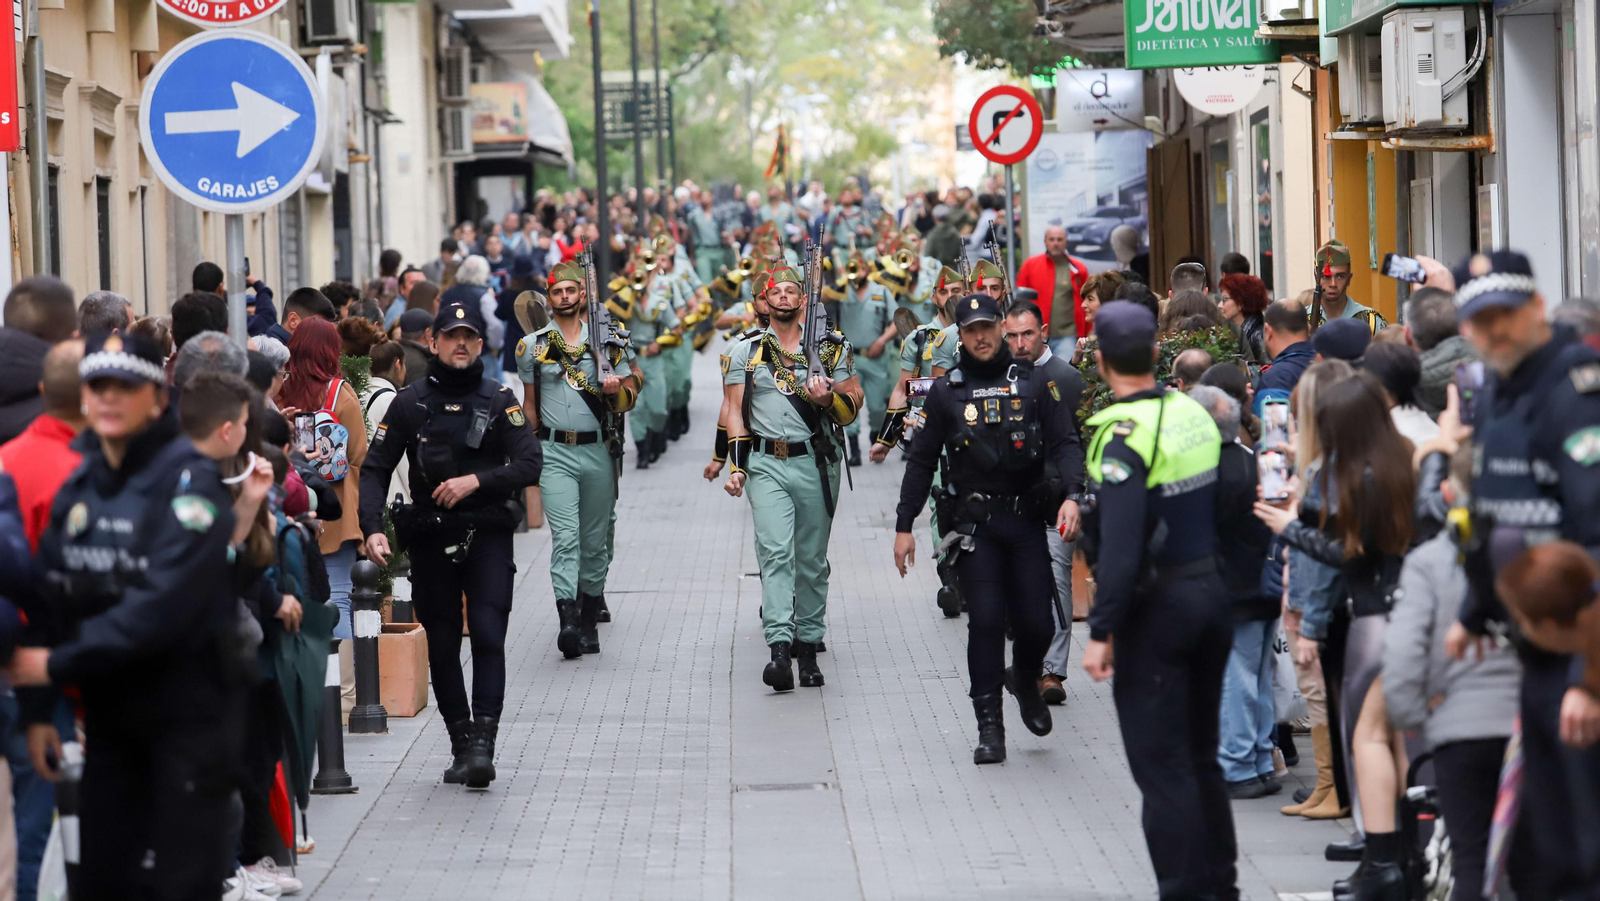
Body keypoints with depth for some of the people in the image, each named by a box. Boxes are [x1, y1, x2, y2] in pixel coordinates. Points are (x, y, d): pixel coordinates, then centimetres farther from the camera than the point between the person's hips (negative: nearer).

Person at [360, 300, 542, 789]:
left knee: (488, 635, -14)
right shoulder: (409, 403, 3)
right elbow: (374, 470, -1)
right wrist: (372, 528, -15)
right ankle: (461, 744, 14)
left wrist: (476, 481, -18)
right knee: (441, 647, 5)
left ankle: (483, 742, -17)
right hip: (430, 540, 2)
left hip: (487, 535, -2)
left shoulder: (500, 400, 3)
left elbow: (530, 465, -5)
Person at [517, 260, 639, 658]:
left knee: (595, 541, 8)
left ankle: (590, 621, 20)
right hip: (554, 453, -1)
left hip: (598, 450, 1)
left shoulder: (608, 342, 6)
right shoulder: (532, 346, 8)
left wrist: (616, 390, -15)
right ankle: (568, 621, -24)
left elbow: (630, 397, 8)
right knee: (565, 538, -14)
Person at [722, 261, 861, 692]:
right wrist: (736, 467, -2)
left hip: (816, 464, 1)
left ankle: (808, 648, 15)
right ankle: (780, 648, -25)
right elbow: (735, 412, 7)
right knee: (776, 552, -16)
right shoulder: (745, 352, 9)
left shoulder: (831, 349, 8)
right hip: (766, 465, -1)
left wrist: (827, 397, -14)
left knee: (812, 560, 6)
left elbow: (852, 407, 8)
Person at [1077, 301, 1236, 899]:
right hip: (1213, 596, 8)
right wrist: (1220, 588, 18)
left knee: (1161, 766, -1)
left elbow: (1120, 549, -23)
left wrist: (1101, 632, -20)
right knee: (1200, 756, 18)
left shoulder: (1124, 436, -18)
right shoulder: (1195, 414, 4)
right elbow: (1227, 511, 10)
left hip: (1156, 608, -8)